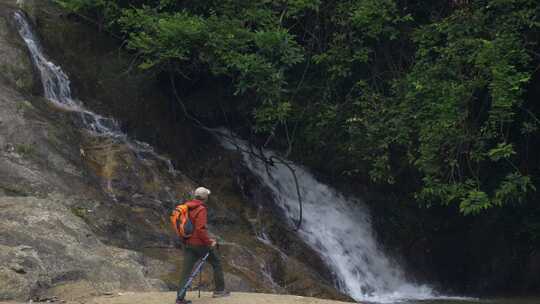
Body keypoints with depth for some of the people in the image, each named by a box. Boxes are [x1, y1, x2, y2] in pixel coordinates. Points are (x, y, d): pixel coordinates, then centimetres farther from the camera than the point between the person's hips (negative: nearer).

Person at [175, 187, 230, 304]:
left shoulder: (186, 207, 7)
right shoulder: (201, 209, -17)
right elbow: (200, 229, -25)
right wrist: (209, 242, -15)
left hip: (188, 243, 7)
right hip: (200, 243, -7)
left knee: (186, 270, 6)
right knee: (216, 263, 14)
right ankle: (219, 290, 21)